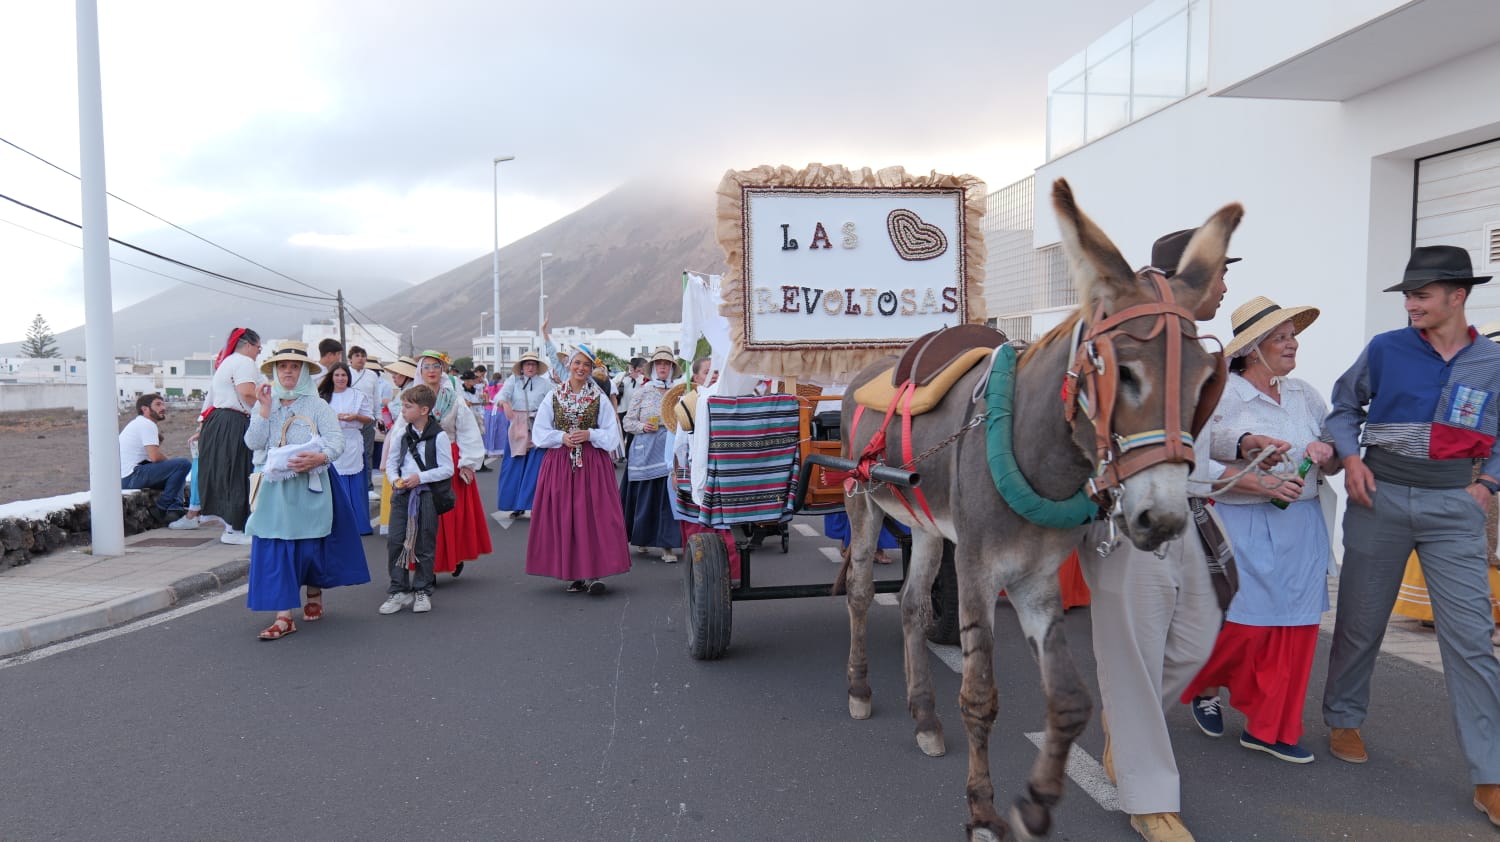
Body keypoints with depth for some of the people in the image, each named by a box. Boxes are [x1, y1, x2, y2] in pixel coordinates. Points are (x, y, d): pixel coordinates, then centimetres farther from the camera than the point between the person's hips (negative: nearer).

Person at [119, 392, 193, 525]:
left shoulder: (137, 423, 23)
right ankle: (164, 507, -8)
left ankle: (174, 511, 1)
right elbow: (155, 457, -18)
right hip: (132, 478, -11)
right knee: (183, 464, -18)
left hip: (124, 478, 11)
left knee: (176, 473, 23)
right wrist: (168, 460, 1)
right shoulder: (147, 424, -9)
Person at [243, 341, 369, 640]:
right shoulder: (264, 404, 10)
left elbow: (338, 440, -9)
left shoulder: (317, 405, 1)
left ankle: (314, 596, 31)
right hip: (275, 487, 2)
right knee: (274, 548, -3)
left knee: (310, 545, 4)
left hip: (310, 486, -2)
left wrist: (320, 457, -28)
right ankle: (284, 616, -1)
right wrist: (265, 410, -9)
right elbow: (253, 443, -1)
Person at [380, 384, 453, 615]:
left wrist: (420, 477, -16)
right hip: (403, 494, 5)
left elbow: (447, 469, -10)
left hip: (427, 495, -5)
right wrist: (394, 479, -3)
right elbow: (391, 462, 16)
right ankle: (399, 590, 10)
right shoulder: (403, 435, 9)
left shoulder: (439, 436, -8)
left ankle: (422, 591, 17)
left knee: (425, 545, 4)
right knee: (395, 541, 0)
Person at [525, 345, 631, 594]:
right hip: (560, 464, 1)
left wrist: (590, 435, -13)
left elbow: (612, 435, 2)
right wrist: (561, 437, -9)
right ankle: (573, 573, 10)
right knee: (563, 516, 1)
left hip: (593, 464, -1)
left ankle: (595, 573, -4)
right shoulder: (553, 397, 7)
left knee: (594, 515, -7)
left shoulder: (600, 398, 3)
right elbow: (539, 433, 6)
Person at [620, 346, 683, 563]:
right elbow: (627, 422, 5)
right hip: (645, 451, -1)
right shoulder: (642, 391, 4)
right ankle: (641, 538, 23)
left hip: (670, 449, 1)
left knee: (669, 495, -2)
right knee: (644, 495, 3)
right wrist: (642, 426, -12)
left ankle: (667, 545, 4)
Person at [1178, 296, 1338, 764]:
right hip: (1243, 526, -6)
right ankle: (1203, 685, 26)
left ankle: (1268, 727, 19)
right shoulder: (1221, 397, -8)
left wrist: (1326, 456, -6)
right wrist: (1263, 483, -21)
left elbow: (1332, 463, 17)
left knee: (1296, 626, 5)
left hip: (1303, 526, 6)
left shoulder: (1306, 396, 10)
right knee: (1244, 622, -5)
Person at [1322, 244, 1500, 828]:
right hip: (1380, 495, 0)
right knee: (1360, 621, 11)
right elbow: (1345, 406, 10)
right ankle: (1343, 720, 32)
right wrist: (1350, 457, -5)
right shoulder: (1385, 349, -1)